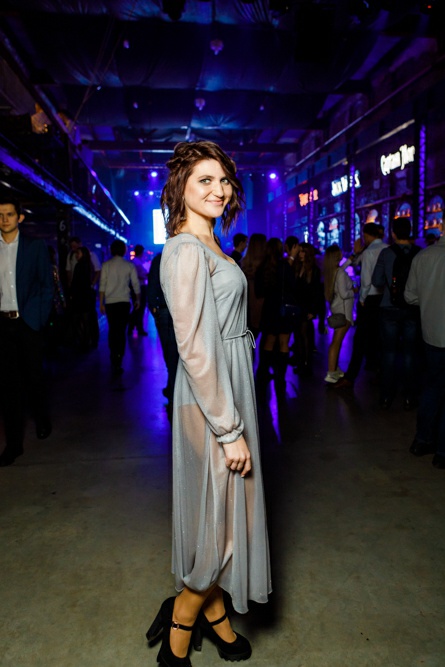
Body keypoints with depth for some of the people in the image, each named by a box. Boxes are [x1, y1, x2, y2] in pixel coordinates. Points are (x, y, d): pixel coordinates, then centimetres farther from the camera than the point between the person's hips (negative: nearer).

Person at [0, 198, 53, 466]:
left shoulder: (36, 246, 1)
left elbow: (47, 286, 0)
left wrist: (38, 318, -8)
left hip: (27, 323, -2)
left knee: (34, 377, 8)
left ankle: (43, 420, 37)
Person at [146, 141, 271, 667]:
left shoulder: (210, 247, 12)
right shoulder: (186, 250, -18)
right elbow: (194, 350, -23)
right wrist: (229, 429, -20)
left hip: (231, 388, 9)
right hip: (211, 402, -9)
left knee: (225, 510, 20)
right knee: (221, 513, 6)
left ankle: (212, 610, 41)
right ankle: (181, 621, 31)